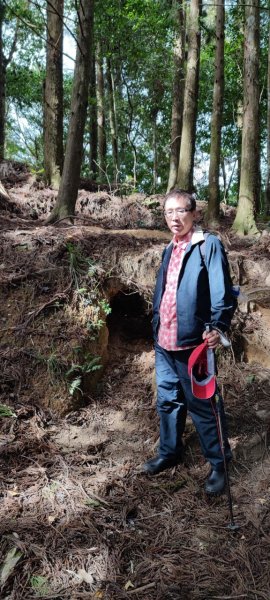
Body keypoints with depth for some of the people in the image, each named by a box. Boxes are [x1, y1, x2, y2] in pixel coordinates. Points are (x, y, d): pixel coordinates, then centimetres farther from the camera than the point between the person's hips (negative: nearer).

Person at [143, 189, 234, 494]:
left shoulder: (209, 245, -8)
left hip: (191, 343, -7)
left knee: (202, 405, 5)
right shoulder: (169, 250, 15)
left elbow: (221, 290, -16)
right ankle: (169, 452, 37)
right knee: (167, 400, 18)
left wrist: (218, 326, -30)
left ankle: (219, 464, 24)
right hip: (164, 343, 7)